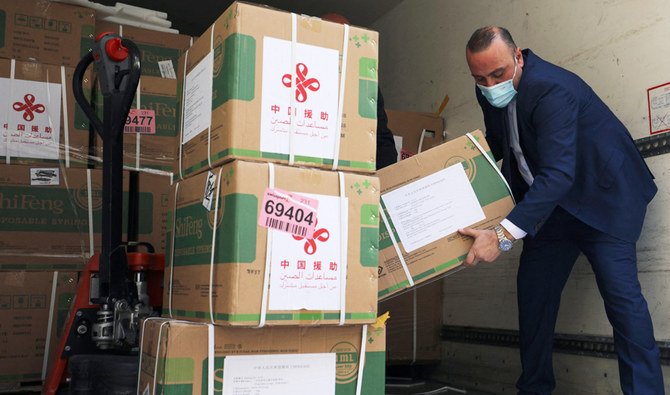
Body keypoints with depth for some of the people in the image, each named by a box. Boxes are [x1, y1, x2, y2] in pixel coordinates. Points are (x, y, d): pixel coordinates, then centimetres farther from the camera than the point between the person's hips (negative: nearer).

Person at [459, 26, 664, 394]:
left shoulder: (552, 89, -30)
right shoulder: (490, 93, -4)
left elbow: (557, 174, -39)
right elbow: (496, 146, 14)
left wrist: (503, 235, -45)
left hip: (603, 195, -7)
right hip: (551, 203, 8)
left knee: (620, 291, -16)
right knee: (532, 288, 6)